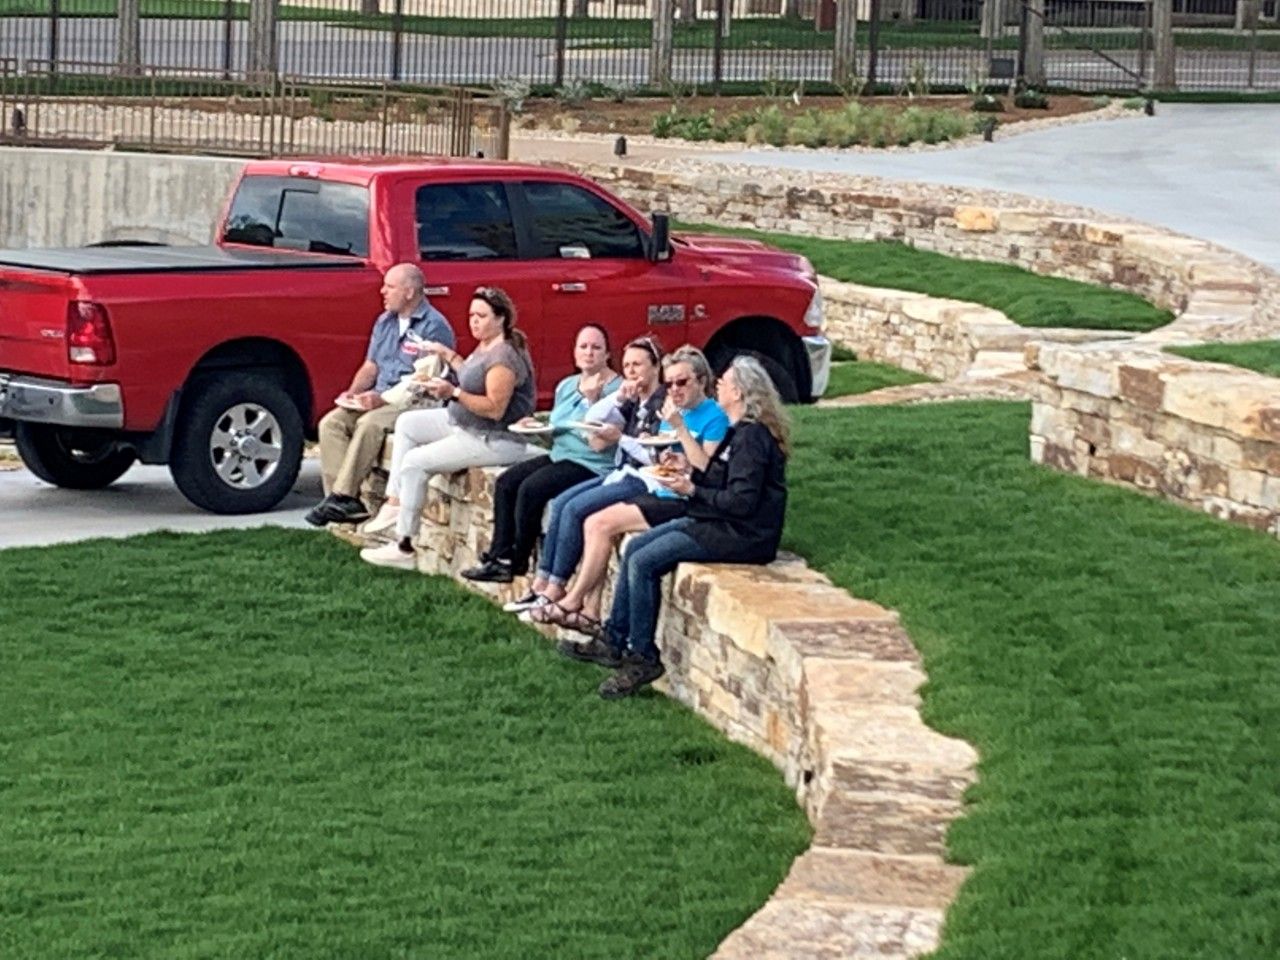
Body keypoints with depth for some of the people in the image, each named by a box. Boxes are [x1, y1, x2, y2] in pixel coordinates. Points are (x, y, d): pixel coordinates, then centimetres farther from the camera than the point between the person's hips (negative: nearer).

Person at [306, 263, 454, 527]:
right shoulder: (385, 321, 17)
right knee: (331, 423, -14)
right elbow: (370, 366, 21)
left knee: (369, 424, -33)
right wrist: (353, 393, 0)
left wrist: (382, 398, -22)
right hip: (379, 399, 8)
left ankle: (341, 497, -30)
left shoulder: (434, 327, -10)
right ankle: (343, 498, -24)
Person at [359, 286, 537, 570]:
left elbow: (495, 408, -27)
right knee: (407, 423, 16)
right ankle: (395, 502, 12)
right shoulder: (485, 346, 9)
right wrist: (447, 354, 19)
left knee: (414, 462, -17)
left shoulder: (504, 356, -22)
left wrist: (454, 393, -33)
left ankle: (404, 548, -11)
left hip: (495, 439, -11)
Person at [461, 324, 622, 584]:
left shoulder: (615, 388, -10)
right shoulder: (567, 386, 15)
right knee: (506, 482, -9)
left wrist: (592, 399, -23)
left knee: (531, 488, -25)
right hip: (559, 455, 9)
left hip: (591, 465, -9)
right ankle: (500, 556, -12)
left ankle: (517, 561, -10)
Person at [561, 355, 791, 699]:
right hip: (721, 523, 11)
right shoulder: (741, 432, 15)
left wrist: (692, 490, -16)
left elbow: (742, 500, -24)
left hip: (742, 535, -11)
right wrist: (689, 475, 3)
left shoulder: (752, 437, -18)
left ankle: (643, 658, -7)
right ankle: (613, 641, 11)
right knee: (635, 548, 7)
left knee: (644, 562, -17)